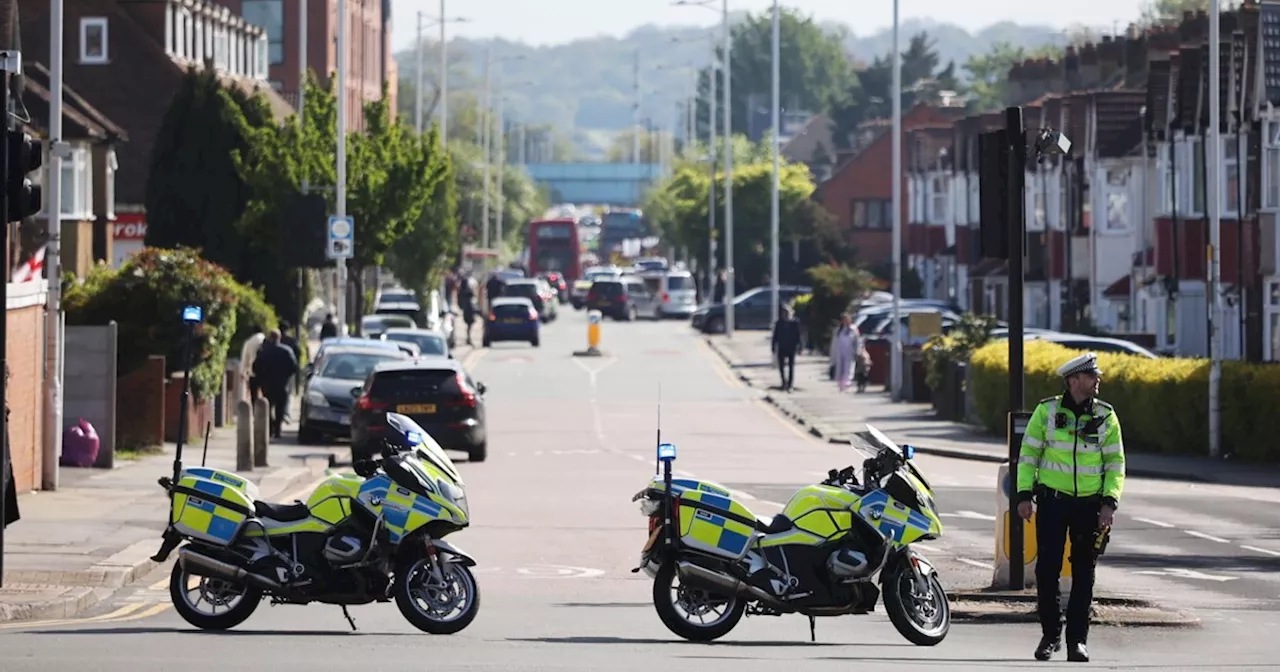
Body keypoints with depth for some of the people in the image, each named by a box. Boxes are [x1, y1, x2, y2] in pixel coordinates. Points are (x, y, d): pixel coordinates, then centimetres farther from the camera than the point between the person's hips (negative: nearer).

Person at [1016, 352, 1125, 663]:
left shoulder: (1106, 416, 2)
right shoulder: (1047, 411, -2)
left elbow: (1115, 462, 4)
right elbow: (1028, 454, 3)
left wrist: (1110, 503, -6)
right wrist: (1024, 495, -5)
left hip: (1090, 504, 1)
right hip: (1052, 500, -1)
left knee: (1084, 574, 3)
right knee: (1047, 569, -1)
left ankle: (1077, 640, 8)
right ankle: (1050, 635, 13)